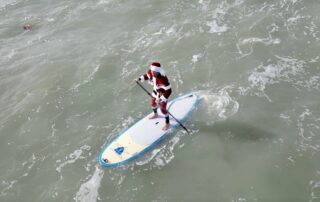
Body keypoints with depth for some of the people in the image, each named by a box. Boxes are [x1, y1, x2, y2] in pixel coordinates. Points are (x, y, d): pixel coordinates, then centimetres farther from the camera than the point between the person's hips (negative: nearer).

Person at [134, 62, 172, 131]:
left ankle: (167, 123, 27)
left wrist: (161, 99, -39)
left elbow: (168, 91, -38)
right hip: (156, 91, 7)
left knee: (163, 109, 2)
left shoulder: (163, 79, -43)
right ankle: (155, 114, 60)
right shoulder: (150, 72, -22)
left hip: (163, 93, -7)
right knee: (153, 103, 27)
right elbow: (147, 76, 5)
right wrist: (139, 79, -7)